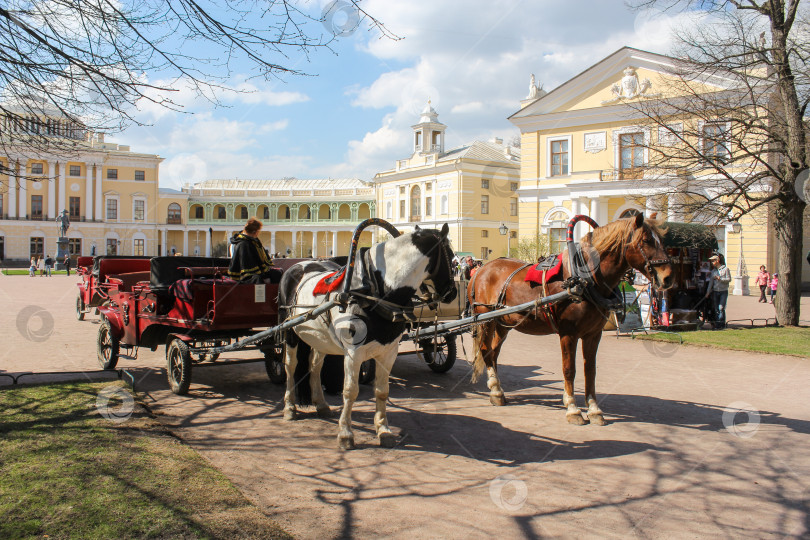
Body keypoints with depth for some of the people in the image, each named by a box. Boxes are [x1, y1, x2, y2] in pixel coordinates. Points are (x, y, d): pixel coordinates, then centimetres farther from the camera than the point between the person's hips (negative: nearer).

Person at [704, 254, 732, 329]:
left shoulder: (725, 269, -1)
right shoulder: (713, 271, 13)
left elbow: (729, 279, -5)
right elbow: (711, 282, 13)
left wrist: (720, 279, -17)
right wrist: (708, 292, 7)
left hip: (723, 291, -5)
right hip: (715, 291, 5)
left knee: (721, 308, -13)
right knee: (716, 309, 3)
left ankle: (719, 323, -12)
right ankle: (722, 324, 9)